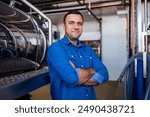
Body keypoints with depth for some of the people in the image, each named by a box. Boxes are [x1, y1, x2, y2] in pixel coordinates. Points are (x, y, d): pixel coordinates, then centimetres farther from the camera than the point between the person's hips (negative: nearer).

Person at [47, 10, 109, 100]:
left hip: (91, 97, 5)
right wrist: (91, 71, -9)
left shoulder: (88, 49, 4)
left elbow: (104, 75, -6)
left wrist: (78, 79, -20)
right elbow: (71, 78, -27)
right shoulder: (56, 48, -14)